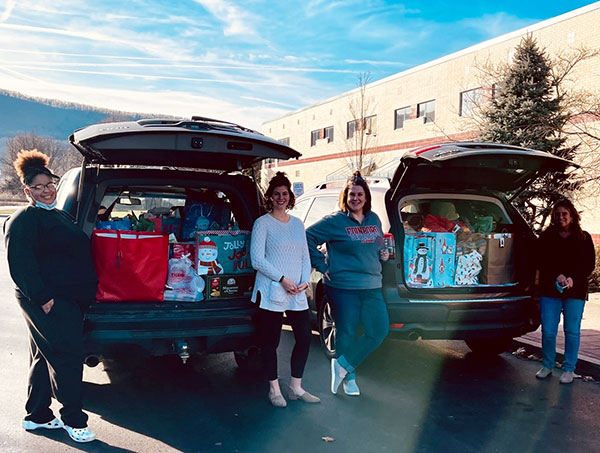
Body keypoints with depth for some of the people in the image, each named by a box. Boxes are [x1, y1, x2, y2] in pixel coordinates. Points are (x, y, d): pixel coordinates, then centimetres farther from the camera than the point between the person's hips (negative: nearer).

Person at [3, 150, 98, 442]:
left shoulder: (59, 216, 19)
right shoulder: (23, 220, -10)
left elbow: (75, 252, 28)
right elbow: (20, 264, -19)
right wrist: (43, 298, -24)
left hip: (67, 301, 9)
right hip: (47, 302, -9)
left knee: (45, 359, 16)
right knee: (68, 356, -7)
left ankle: (36, 416, 28)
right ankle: (73, 420, 4)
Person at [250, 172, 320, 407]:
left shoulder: (297, 224, 15)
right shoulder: (262, 223, -2)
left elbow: (305, 257, 16)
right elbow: (257, 259, -9)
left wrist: (304, 281, -2)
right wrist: (282, 279, -14)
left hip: (297, 294, 5)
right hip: (271, 293, -5)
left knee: (304, 338, 6)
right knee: (271, 342, 2)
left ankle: (296, 387, 22)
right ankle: (274, 390, 18)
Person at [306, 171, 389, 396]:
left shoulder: (374, 220, 13)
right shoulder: (335, 221, -6)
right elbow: (308, 237, -6)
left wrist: (383, 253, 6)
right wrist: (321, 265, -8)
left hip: (372, 287, 6)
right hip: (343, 287, -5)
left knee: (379, 330, -1)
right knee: (347, 333, 3)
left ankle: (343, 365, 10)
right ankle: (349, 377, 21)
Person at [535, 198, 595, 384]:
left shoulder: (583, 238, 7)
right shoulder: (546, 237, 7)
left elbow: (589, 264, 2)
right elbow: (541, 262, 1)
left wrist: (573, 278, -14)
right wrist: (557, 275, -15)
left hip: (575, 291, 0)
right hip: (549, 291, 0)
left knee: (572, 331, 3)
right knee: (548, 331, 1)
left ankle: (568, 369, 14)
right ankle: (547, 366, 17)